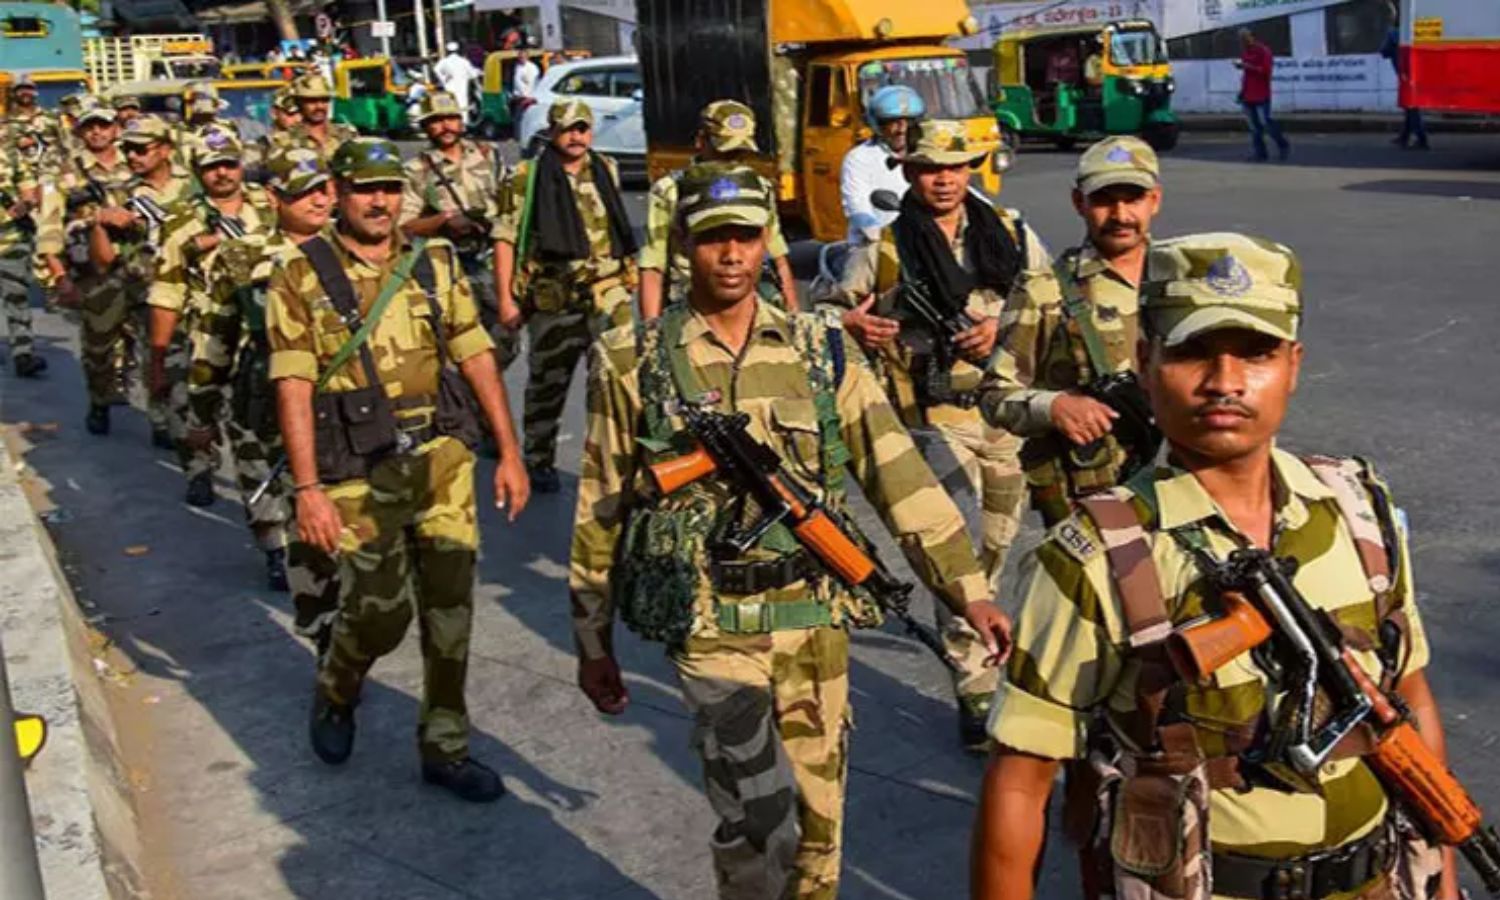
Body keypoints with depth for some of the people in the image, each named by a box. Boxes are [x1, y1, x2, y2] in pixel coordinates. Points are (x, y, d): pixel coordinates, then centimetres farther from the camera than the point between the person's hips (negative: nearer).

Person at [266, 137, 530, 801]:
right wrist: (308, 489, -15)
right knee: (379, 612, -1)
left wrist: (510, 452, 4)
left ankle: (445, 747, 21)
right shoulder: (302, 277, -3)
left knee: (450, 609, 5)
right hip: (359, 473, -3)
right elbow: (293, 387, -8)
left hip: (443, 459, 3)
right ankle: (334, 694, 33)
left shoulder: (436, 264, 7)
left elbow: (476, 358, 7)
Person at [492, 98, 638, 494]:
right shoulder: (526, 177, -4)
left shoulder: (607, 170, 10)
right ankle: (539, 461, 25)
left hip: (609, 293, 3)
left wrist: (628, 272, 22)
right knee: (548, 382, 9)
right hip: (553, 299, -3)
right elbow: (505, 239, -5)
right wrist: (506, 299, -10)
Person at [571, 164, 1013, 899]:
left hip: (815, 618, 3)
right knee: (760, 819, -15)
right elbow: (601, 510, 5)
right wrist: (593, 642, 8)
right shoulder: (632, 363, -1)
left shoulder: (821, 351, 3)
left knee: (818, 815, 12)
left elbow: (899, 474, 1)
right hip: (710, 622, -3)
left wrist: (967, 588, -5)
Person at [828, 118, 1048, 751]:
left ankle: (964, 631, 47)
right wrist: (850, 324, -16)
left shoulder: (1012, 234, 7)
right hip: (936, 419, -4)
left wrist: (1007, 325, -10)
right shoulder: (882, 250, 0)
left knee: (998, 540, 19)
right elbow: (829, 313, 7)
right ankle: (977, 697, -7)